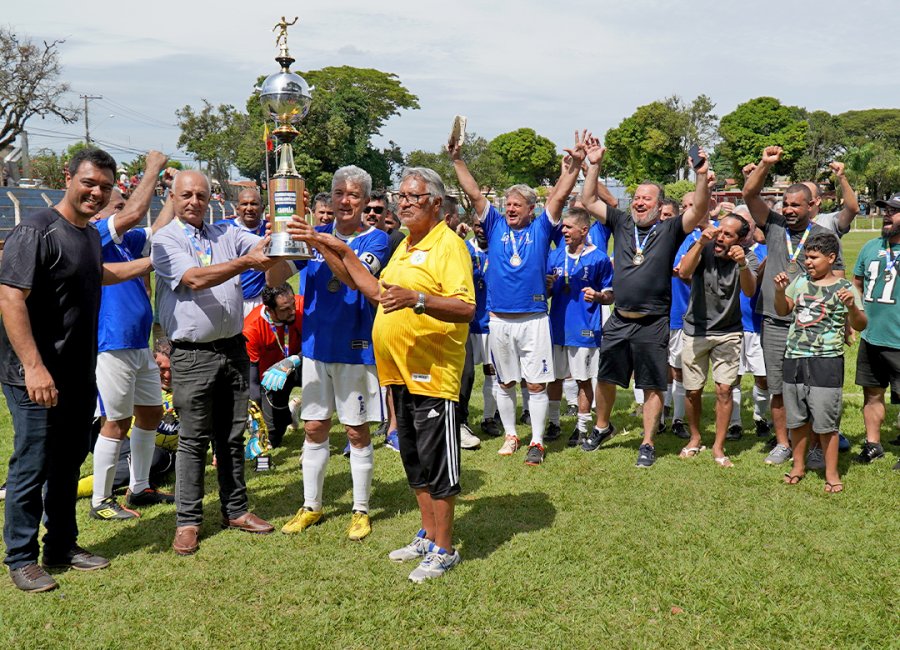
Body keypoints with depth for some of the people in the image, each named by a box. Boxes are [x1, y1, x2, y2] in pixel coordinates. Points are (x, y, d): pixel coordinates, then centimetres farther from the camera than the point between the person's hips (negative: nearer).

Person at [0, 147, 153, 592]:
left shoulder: (90, 234, 12)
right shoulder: (36, 230, -16)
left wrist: (149, 263, 36)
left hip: (80, 377, 8)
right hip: (38, 379, -8)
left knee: (67, 464, 17)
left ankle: (62, 547, 30)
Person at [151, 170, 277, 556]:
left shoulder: (227, 234, 12)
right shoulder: (165, 241, -4)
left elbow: (265, 245, -1)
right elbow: (195, 279, -19)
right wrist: (245, 262, -28)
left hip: (233, 347, 5)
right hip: (193, 354, -5)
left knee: (233, 435, 12)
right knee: (193, 440, 1)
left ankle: (235, 510, 24)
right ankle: (187, 521, 10)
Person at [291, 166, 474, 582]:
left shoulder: (448, 244, -12)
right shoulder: (405, 246, 17)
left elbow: (466, 308, -23)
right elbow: (379, 292, 23)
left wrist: (418, 299, -36)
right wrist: (344, 254, 20)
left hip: (432, 372, -9)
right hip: (400, 372, 9)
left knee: (437, 461, -1)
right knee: (414, 459, 17)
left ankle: (444, 549, 11)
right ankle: (427, 536, 30)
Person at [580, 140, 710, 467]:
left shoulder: (670, 230, -1)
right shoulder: (621, 223, 8)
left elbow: (699, 209, -15)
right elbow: (588, 201, 8)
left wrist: (702, 176, -27)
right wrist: (594, 165, 0)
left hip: (653, 323, -3)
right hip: (619, 320, 3)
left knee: (652, 387, 4)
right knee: (605, 378, 14)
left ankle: (647, 444, 16)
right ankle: (602, 427, 37)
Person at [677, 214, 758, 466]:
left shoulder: (747, 257, -10)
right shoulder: (704, 248, -12)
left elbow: (750, 291, -26)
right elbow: (684, 272, -29)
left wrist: (742, 265, -44)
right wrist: (701, 243, -42)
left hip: (728, 332, 0)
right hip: (696, 330, 0)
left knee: (724, 389, -8)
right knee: (693, 390, 6)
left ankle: (718, 446, 6)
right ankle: (695, 438, 28)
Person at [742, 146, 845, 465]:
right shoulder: (774, 226, 6)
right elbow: (749, 194, -3)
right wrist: (765, 165, -16)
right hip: (775, 324, 2)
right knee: (778, 389, 8)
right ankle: (782, 444, 20)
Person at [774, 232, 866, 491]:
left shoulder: (844, 288, -5)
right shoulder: (800, 281, 9)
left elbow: (860, 326, -10)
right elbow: (783, 311, 17)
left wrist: (852, 306, -29)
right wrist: (780, 291, -1)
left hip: (826, 362, -5)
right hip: (794, 359, 5)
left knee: (826, 422, -1)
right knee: (796, 419, 15)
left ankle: (831, 473, 13)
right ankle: (798, 466, 30)